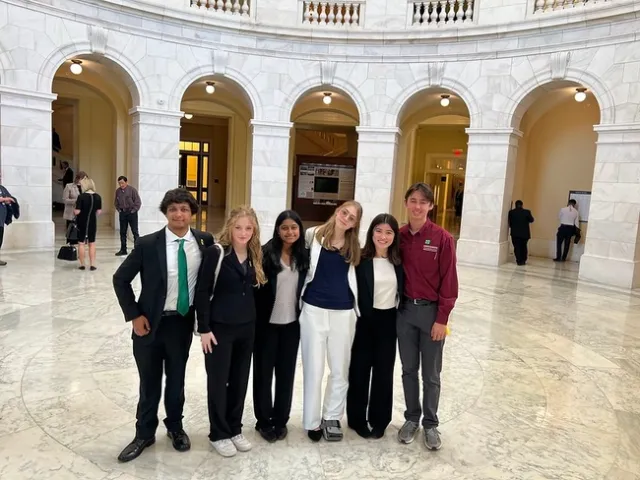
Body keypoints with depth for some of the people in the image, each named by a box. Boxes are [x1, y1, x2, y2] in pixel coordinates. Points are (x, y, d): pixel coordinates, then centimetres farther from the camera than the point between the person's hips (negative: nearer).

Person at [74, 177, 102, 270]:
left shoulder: (81, 197, -15)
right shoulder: (98, 197, -4)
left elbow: (77, 211, -15)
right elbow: (99, 211, 1)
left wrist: (74, 212, 7)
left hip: (82, 223, -3)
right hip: (92, 223, 3)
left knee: (81, 243, 9)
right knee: (92, 243, 11)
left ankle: (82, 264, 14)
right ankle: (92, 264, 10)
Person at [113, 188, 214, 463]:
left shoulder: (205, 241, -7)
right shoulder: (147, 244, -13)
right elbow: (120, 279, -5)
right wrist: (134, 316, -9)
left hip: (183, 322, 2)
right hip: (151, 322, -1)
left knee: (176, 380, 18)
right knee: (149, 383, 13)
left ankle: (175, 428, 40)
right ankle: (145, 434, 35)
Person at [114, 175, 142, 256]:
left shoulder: (132, 190, -10)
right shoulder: (118, 191, 3)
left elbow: (138, 202, -9)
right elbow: (116, 202, 17)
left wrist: (133, 210, -9)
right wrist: (118, 210, 8)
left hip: (131, 213, -5)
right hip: (122, 213, 5)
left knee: (135, 232, -1)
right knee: (122, 232, 10)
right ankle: (123, 250, 19)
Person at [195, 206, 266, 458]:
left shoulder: (255, 255, 3)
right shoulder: (216, 252, -13)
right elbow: (202, 292, -12)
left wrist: (255, 320, 6)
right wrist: (204, 328, -14)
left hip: (247, 327, 5)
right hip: (219, 327, -5)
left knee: (240, 380, 15)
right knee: (218, 380, 7)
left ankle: (235, 428, 32)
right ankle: (218, 434, 24)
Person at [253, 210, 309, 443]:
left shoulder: (304, 256, 2)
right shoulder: (266, 253, -9)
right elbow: (255, 286, -10)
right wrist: (255, 317, -11)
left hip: (292, 323, 3)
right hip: (267, 322, -3)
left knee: (286, 372, 11)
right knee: (264, 371, 8)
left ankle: (281, 420, 26)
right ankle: (263, 420, 23)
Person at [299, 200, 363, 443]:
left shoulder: (354, 246, 5)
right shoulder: (313, 235, -4)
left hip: (343, 312, 3)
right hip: (314, 310, -2)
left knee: (340, 369, 12)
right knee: (313, 369, 8)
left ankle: (332, 417, 32)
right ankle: (312, 421, 25)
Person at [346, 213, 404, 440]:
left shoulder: (399, 261, 1)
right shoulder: (361, 259, -10)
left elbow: (402, 290, 8)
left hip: (388, 321, 3)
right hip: (364, 320, -3)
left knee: (384, 371, 11)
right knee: (360, 369, 8)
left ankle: (379, 420, 26)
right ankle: (357, 418, 24)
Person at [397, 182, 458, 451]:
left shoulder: (443, 238, -11)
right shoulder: (399, 236, 0)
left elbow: (448, 281, -9)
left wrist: (442, 318, -11)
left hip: (431, 311, -3)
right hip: (405, 309, 3)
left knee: (431, 374, 9)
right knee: (408, 369, 14)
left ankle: (430, 424, 27)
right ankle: (412, 418, 31)